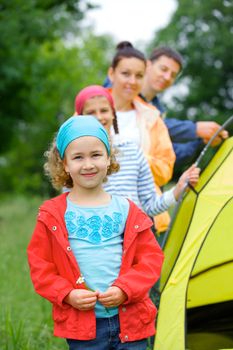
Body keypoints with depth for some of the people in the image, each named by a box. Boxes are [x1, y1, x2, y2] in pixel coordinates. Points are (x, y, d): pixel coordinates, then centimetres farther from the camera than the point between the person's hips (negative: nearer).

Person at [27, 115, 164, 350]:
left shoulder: (126, 210, 5)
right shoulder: (53, 215, 1)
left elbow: (151, 257, 5)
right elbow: (39, 264, 3)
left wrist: (125, 290, -9)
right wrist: (67, 294, -11)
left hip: (130, 321, 1)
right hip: (82, 326, -1)